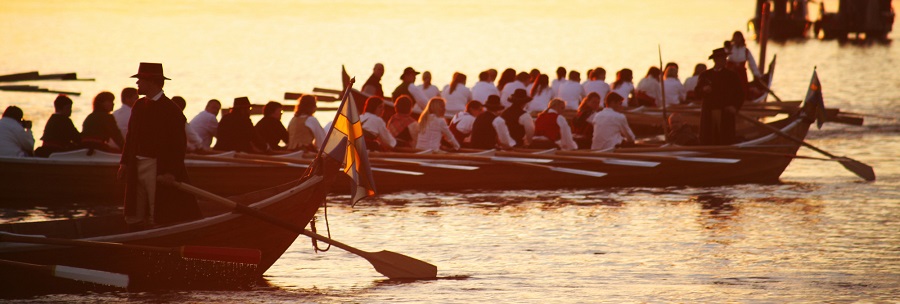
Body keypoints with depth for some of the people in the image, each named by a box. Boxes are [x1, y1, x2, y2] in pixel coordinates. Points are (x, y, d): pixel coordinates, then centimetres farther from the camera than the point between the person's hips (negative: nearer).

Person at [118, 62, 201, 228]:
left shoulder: (170, 109, -10)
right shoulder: (139, 106, 11)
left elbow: (178, 143, -13)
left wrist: (171, 171, -19)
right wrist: (124, 162, 9)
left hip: (157, 168, -7)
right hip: (136, 167, 7)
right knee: (134, 217, 9)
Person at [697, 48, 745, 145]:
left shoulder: (732, 75, 9)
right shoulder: (705, 75, 13)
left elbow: (740, 93, 5)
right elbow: (698, 92, 8)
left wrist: (735, 107, -9)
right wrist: (703, 90, -14)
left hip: (725, 112, -1)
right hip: (708, 113, 1)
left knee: (725, 140, -6)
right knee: (707, 140, -4)